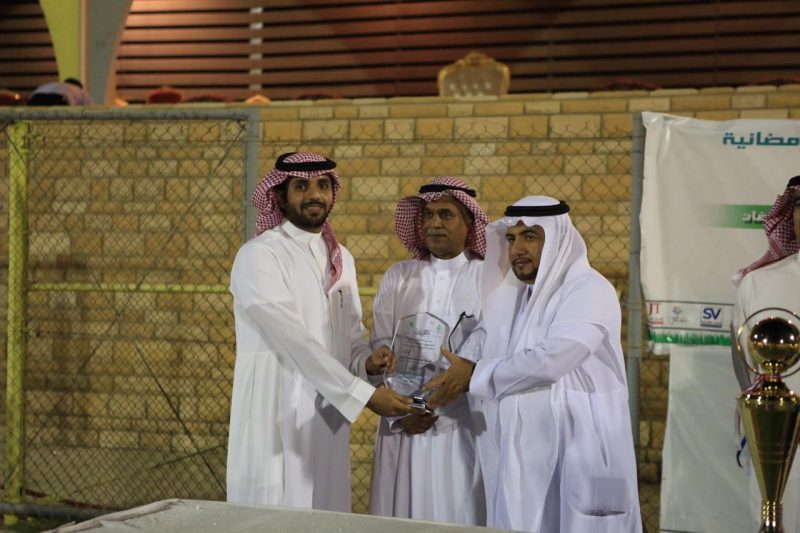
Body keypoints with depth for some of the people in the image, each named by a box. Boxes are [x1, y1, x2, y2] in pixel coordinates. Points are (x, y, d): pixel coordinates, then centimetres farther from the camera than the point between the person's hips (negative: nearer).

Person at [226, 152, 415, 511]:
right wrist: (365, 395, -21)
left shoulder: (341, 259, 12)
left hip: (327, 420, 6)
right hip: (276, 421, -6)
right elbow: (295, 341, -18)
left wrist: (367, 362, -8)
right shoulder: (258, 256, -11)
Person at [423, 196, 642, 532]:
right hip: (523, 454, 7)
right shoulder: (512, 296, 14)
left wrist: (475, 375, -15)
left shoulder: (589, 291, -11)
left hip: (578, 454, -7)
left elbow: (549, 361, -24)